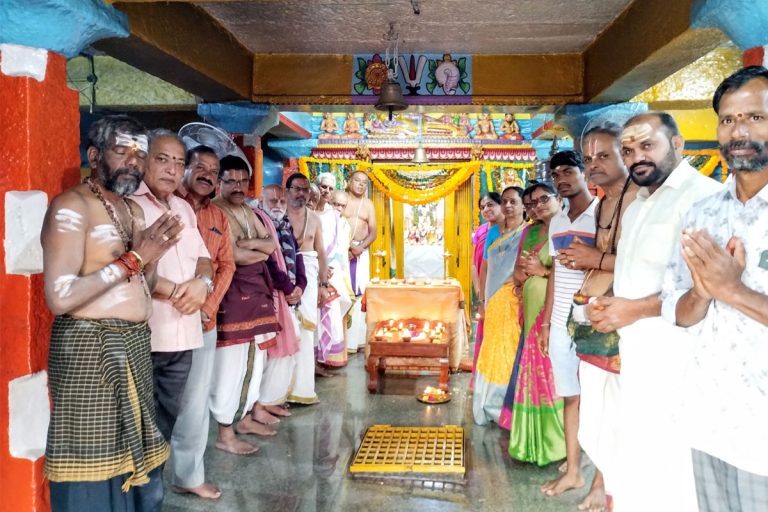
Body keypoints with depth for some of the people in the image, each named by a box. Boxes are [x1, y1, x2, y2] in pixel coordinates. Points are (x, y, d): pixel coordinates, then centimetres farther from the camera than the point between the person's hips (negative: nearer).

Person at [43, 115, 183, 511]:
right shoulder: (71, 206, -10)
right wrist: (132, 259, -17)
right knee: (93, 464, 2)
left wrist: (154, 256, -2)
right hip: (90, 345, -8)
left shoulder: (133, 210, 15)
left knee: (134, 456, 15)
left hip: (134, 344, 8)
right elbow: (59, 297, -20)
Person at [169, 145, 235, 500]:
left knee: (195, 401, 12)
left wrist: (209, 305, -3)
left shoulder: (218, 217, 15)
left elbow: (226, 265, 12)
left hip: (205, 320, 5)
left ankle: (188, 474, 25)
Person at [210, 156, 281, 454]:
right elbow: (233, 255, -20)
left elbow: (272, 244, 10)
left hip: (256, 289, 9)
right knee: (232, 361, -6)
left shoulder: (248, 212, 17)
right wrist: (262, 252, -1)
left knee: (255, 357, 15)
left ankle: (245, 418, 30)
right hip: (231, 291, -9)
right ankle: (225, 434, 4)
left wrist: (251, 244, -11)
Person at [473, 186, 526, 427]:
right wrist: (484, 299, 13)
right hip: (494, 302, 6)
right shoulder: (493, 232, 13)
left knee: (512, 351, -2)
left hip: (515, 300, -6)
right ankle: (493, 405, 24)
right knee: (492, 352, 11)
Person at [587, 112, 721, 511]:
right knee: (635, 458, 16)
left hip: (673, 354, -9)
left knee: (663, 463, -3)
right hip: (635, 351, 9)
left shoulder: (702, 195, -12)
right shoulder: (636, 207, 19)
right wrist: (608, 305, 8)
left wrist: (636, 308, -19)